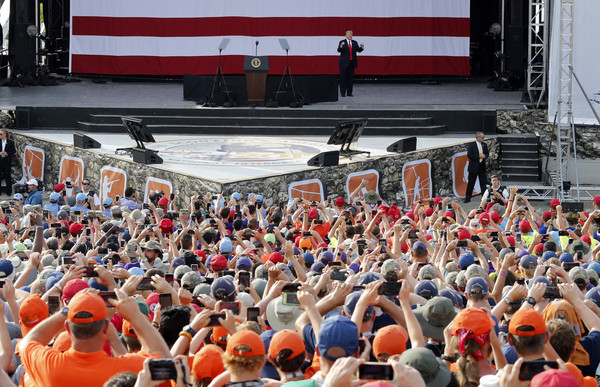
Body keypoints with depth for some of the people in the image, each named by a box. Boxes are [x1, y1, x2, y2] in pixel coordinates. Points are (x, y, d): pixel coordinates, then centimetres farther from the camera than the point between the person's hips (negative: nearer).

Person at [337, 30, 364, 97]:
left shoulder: (354, 43, 10)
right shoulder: (342, 42, -2)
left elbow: (359, 50, 5)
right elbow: (339, 50, -14)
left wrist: (362, 47, -15)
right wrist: (341, 46, -33)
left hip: (352, 63, 4)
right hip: (344, 63, -4)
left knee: (351, 78, 5)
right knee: (343, 78, -1)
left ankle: (349, 92, 10)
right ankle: (342, 92, 4)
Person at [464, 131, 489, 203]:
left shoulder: (484, 145, 8)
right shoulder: (471, 145, -7)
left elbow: (487, 153, 16)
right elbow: (469, 155, -13)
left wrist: (484, 156, -8)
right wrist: (479, 156, -18)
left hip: (482, 166, 4)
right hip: (474, 167, -4)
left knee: (483, 183, 5)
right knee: (471, 183, 2)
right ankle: (467, 198, 9)